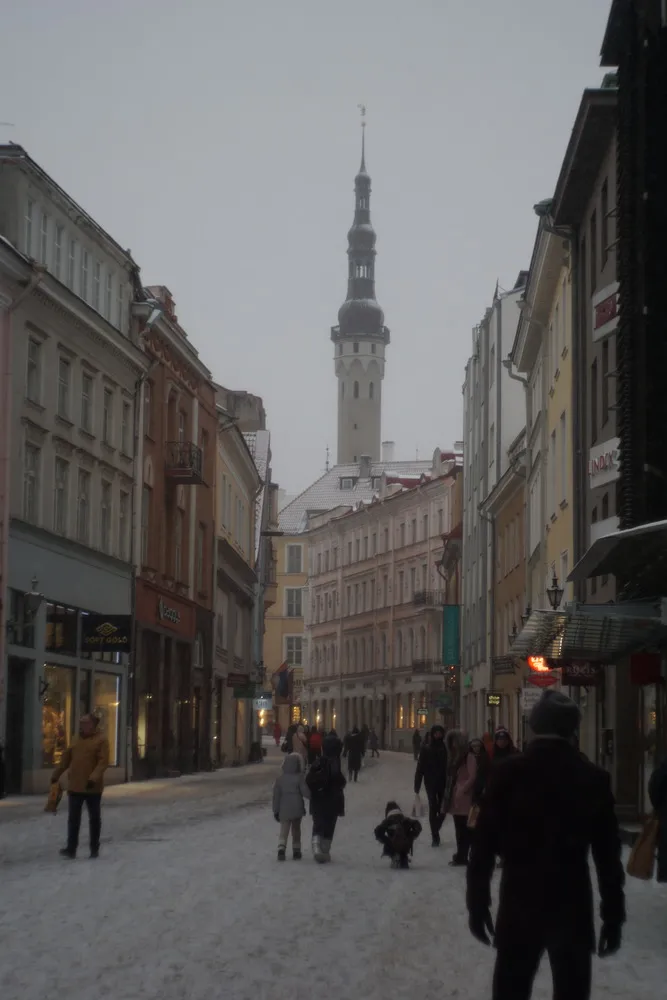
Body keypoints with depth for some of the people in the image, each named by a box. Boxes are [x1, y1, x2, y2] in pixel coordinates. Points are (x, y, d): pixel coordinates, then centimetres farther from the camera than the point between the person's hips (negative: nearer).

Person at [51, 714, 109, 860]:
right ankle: (71, 849, -2)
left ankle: (94, 848, 15)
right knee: (73, 818, 0)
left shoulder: (101, 740, -7)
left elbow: (103, 762, -16)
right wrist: (56, 774, 19)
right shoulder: (77, 740, 12)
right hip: (75, 786, 5)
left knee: (94, 818, 6)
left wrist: (94, 777, -29)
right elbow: (66, 758, 18)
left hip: (93, 787, -5)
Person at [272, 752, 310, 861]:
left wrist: (276, 810, 9)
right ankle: (296, 851, 17)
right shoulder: (300, 777, -8)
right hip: (297, 809, -1)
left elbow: (276, 795, 3)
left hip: (284, 810, 1)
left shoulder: (280, 778, 1)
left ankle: (281, 848, -22)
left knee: (284, 831, 0)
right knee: (296, 830, 15)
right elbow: (306, 793, -13)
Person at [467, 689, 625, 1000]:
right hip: (573, 904, 0)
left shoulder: (508, 773, -5)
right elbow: (608, 854, -1)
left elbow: (484, 844, -5)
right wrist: (613, 915, 6)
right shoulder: (594, 779, -3)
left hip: (520, 902, 0)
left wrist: (477, 903, 3)